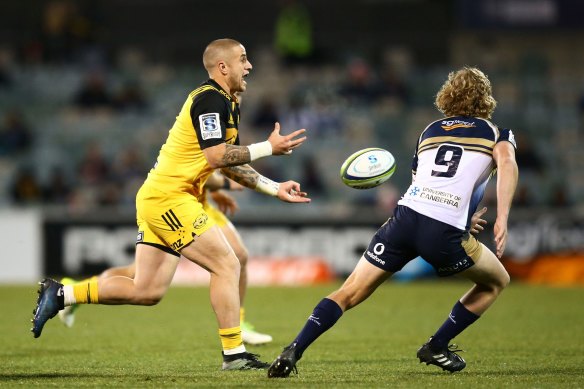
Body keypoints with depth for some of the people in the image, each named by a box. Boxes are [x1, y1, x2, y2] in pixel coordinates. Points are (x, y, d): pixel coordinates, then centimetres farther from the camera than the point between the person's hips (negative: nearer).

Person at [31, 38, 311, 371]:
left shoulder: (227, 105, 18)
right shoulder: (210, 99, -14)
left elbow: (231, 164, 21)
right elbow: (216, 156, -23)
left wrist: (274, 189, 14)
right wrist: (268, 148, -18)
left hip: (157, 199, 10)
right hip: (169, 197, -10)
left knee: (147, 291, 8)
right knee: (227, 265, -10)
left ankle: (60, 294, 13)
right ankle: (234, 354, -7)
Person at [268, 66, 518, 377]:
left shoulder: (430, 130, 27)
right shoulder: (496, 134, 15)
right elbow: (507, 163, -8)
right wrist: (502, 219, -16)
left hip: (405, 216, 3)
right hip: (444, 234, -3)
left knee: (350, 292, 7)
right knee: (496, 281, 22)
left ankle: (294, 351, -9)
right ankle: (437, 347, 20)